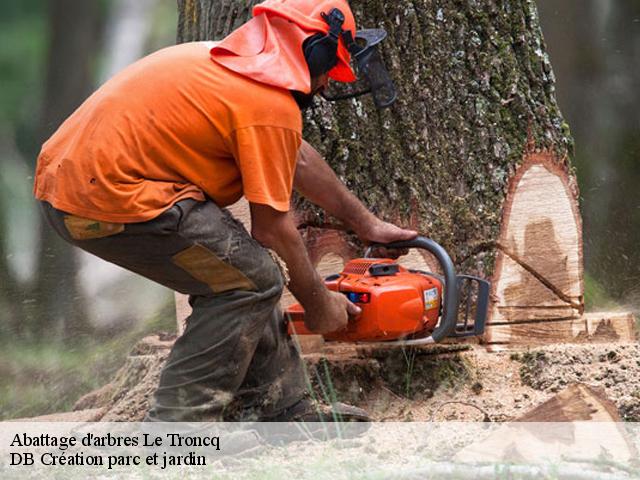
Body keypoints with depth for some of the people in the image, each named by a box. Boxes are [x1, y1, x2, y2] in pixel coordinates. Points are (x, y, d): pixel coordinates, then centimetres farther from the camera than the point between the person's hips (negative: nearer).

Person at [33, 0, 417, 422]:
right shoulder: (272, 104, -10)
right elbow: (272, 228, -6)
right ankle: (176, 429, -6)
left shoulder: (225, 62, 19)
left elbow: (298, 158, 31)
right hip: (112, 200, -10)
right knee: (252, 282, -4)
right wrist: (319, 304, 9)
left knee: (237, 272, 18)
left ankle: (281, 412, 23)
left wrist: (365, 224, 38)